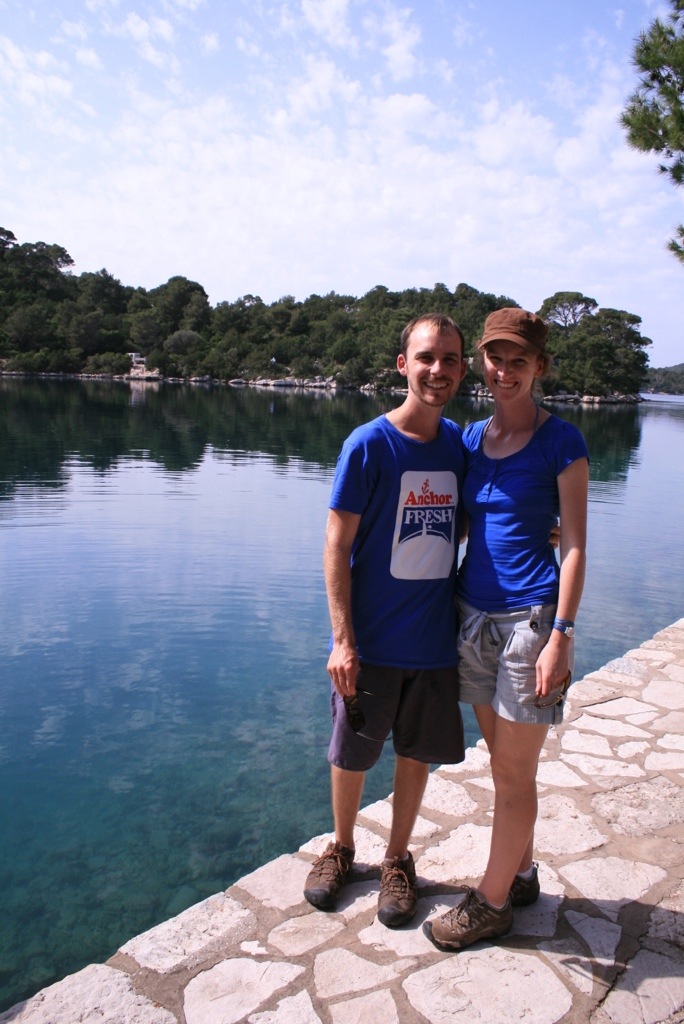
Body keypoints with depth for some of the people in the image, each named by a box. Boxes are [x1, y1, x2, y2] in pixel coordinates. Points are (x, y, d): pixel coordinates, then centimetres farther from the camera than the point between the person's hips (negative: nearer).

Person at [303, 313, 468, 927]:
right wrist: (342, 639, -15)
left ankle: (398, 858, 39)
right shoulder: (369, 444, -12)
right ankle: (342, 848, 40)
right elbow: (338, 543, -12)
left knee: (417, 753, 16)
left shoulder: (460, 444, 1)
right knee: (352, 755, 14)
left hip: (436, 640, 4)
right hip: (372, 640, -3)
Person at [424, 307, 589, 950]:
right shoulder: (471, 439, 8)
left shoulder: (561, 442, -8)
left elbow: (574, 545, -10)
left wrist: (561, 636, -15)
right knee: (501, 759, 18)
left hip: (529, 618, -6)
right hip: (473, 613, 6)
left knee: (513, 771, 6)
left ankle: (491, 902, 23)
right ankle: (521, 875, 37)